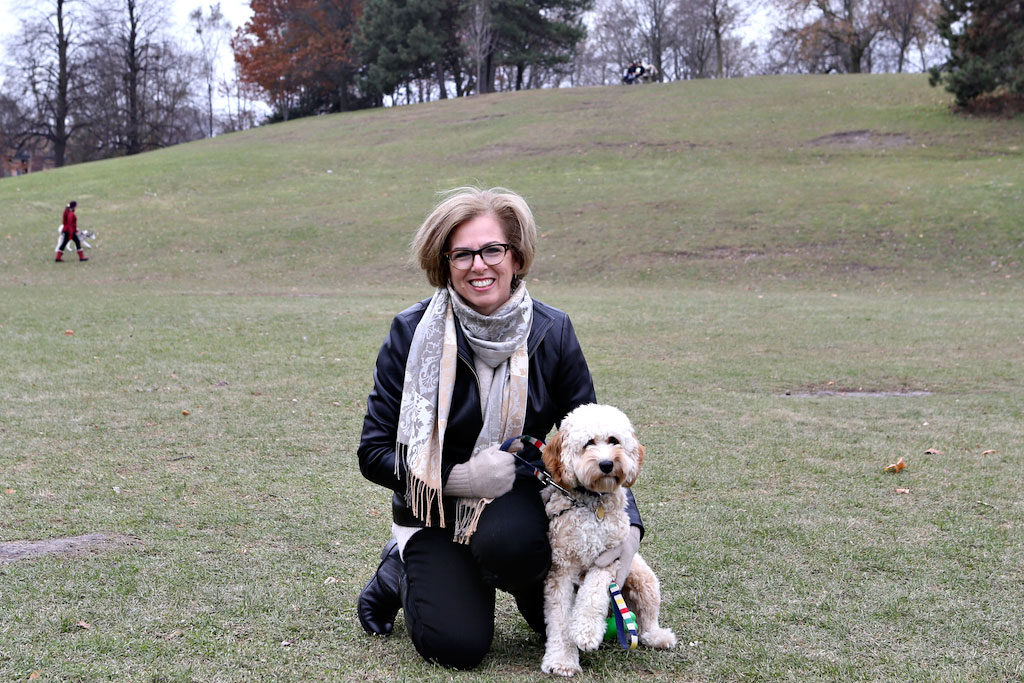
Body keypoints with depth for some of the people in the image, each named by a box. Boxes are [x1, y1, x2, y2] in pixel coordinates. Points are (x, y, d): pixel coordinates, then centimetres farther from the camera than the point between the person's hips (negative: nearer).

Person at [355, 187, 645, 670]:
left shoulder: (552, 332, -6)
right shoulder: (413, 334, -12)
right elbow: (375, 453, -10)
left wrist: (627, 522, -17)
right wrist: (460, 478, -24)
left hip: (524, 500, 2)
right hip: (437, 511, -1)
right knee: (459, 645, -21)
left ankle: (528, 589, 5)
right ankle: (400, 572, 13)